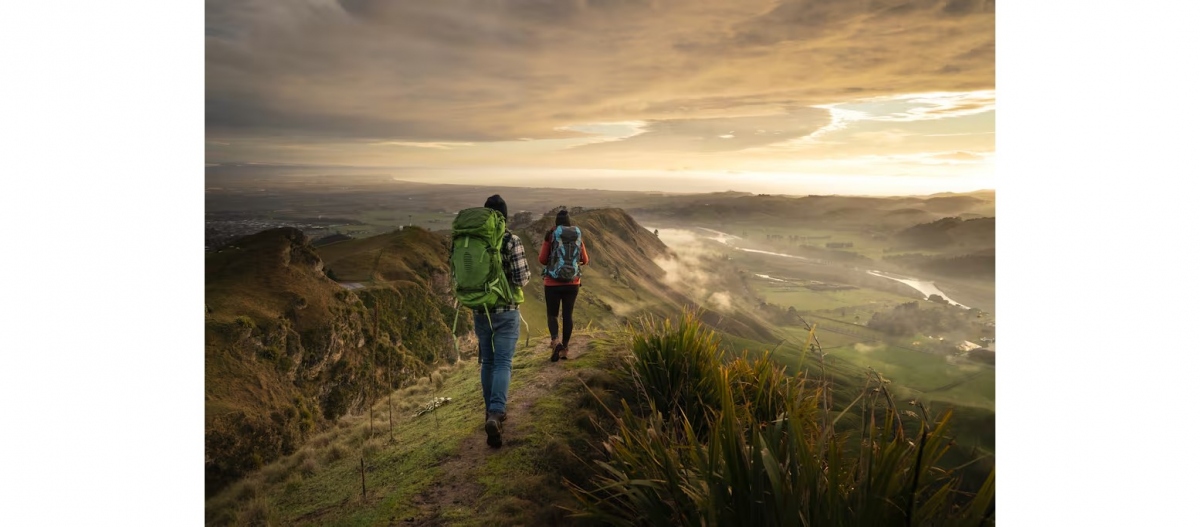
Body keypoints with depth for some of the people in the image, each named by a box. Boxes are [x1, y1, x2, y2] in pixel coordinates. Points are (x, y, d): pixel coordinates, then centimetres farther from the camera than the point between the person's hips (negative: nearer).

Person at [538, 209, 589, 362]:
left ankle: (555, 341, -16)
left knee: (552, 314, 8)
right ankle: (565, 348, 13)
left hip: (553, 283, -2)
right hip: (572, 283, 2)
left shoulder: (550, 236, -8)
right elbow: (584, 260, 9)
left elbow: (542, 260, -5)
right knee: (568, 315, 12)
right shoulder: (578, 236, 1)